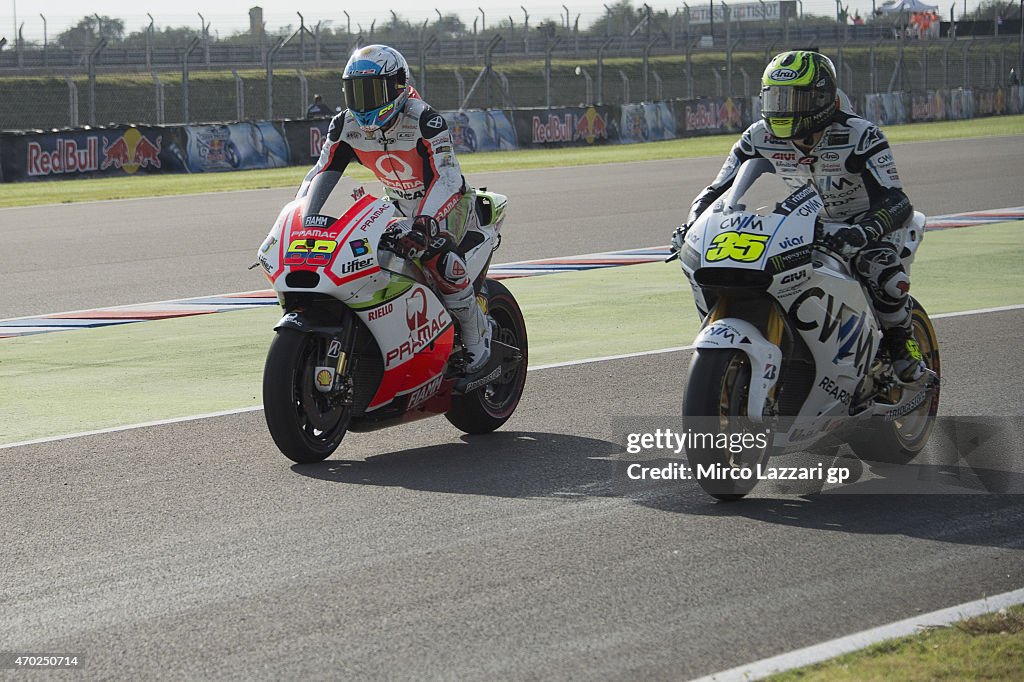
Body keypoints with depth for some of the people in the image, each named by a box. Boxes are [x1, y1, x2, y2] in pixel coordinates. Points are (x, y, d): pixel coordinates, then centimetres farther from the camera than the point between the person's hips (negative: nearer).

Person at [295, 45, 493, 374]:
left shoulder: (423, 120, -28)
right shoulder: (346, 127, -9)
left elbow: (448, 178, -37)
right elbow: (320, 174, -4)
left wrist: (423, 223, -52)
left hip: (448, 205, -7)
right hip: (398, 208, 7)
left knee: (436, 255, -35)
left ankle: (476, 332, -16)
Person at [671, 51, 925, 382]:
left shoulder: (860, 135, -28)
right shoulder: (760, 137, -13)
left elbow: (897, 203, -37)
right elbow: (717, 191, -8)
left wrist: (860, 233, -58)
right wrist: (692, 225, -30)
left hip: (868, 220, -4)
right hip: (808, 222, 5)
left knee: (884, 274, -37)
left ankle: (902, 342, -6)